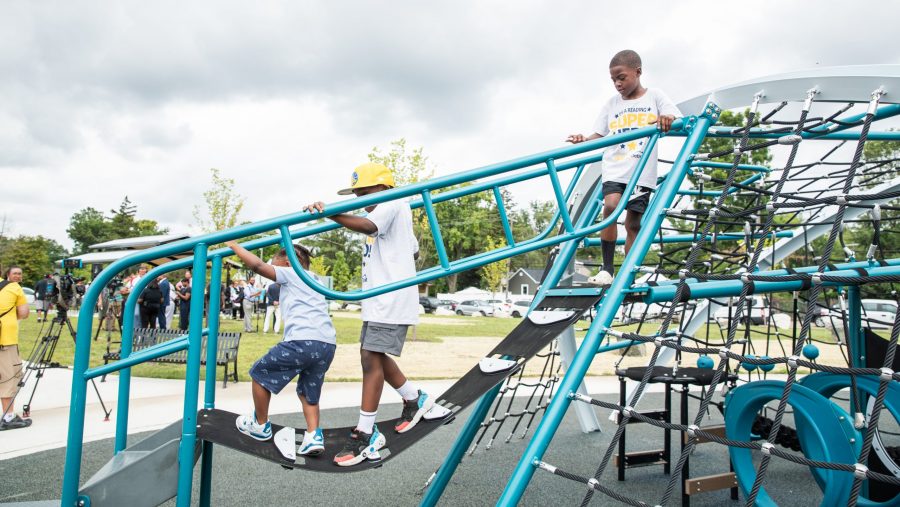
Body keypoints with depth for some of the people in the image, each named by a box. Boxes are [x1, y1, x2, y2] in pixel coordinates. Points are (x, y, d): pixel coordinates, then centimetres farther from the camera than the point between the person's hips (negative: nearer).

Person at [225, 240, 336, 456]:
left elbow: (257, 265, -1)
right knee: (308, 392, 25)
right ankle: (314, 436, 6)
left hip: (302, 340, -7)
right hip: (328, 344, 7)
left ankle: (261, 425, 28)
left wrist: (233, 245, 11)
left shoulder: (290, 273, 11)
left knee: (260, 373, 16)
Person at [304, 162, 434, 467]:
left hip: (391, 299, -11)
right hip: (379, 299, 11)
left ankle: (365, 435, -7)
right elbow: (414, 250, 34)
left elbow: (367, 226, -31)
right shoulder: (391, 213, 24)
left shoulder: (393, 204, -8)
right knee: (372, 355, 15)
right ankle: (414, 399, 32)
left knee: (371, 358, -12)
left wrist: (328, 213, -40)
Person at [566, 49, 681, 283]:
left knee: (633, 222, 1)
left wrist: (668, 119, -26)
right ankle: (606, 268, -17)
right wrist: (583, 140, -12)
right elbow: (599, 136, 10)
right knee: (610, 206, -23)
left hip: (642, 172, -1)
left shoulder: (655, 96, 6)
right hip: (614, 169, 1)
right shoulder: (611, 104, 11)